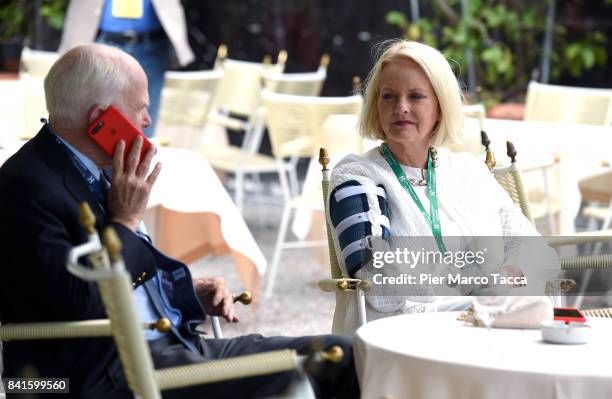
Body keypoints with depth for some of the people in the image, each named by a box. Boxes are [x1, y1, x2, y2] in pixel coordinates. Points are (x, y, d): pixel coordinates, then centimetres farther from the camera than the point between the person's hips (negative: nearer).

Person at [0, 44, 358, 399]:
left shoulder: (99, 170, 14)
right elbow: (83, 308, -22)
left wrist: (190, 292, 9)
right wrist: (127, 218, -11)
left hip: (171, 344, 9)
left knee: (340, 355, -3)